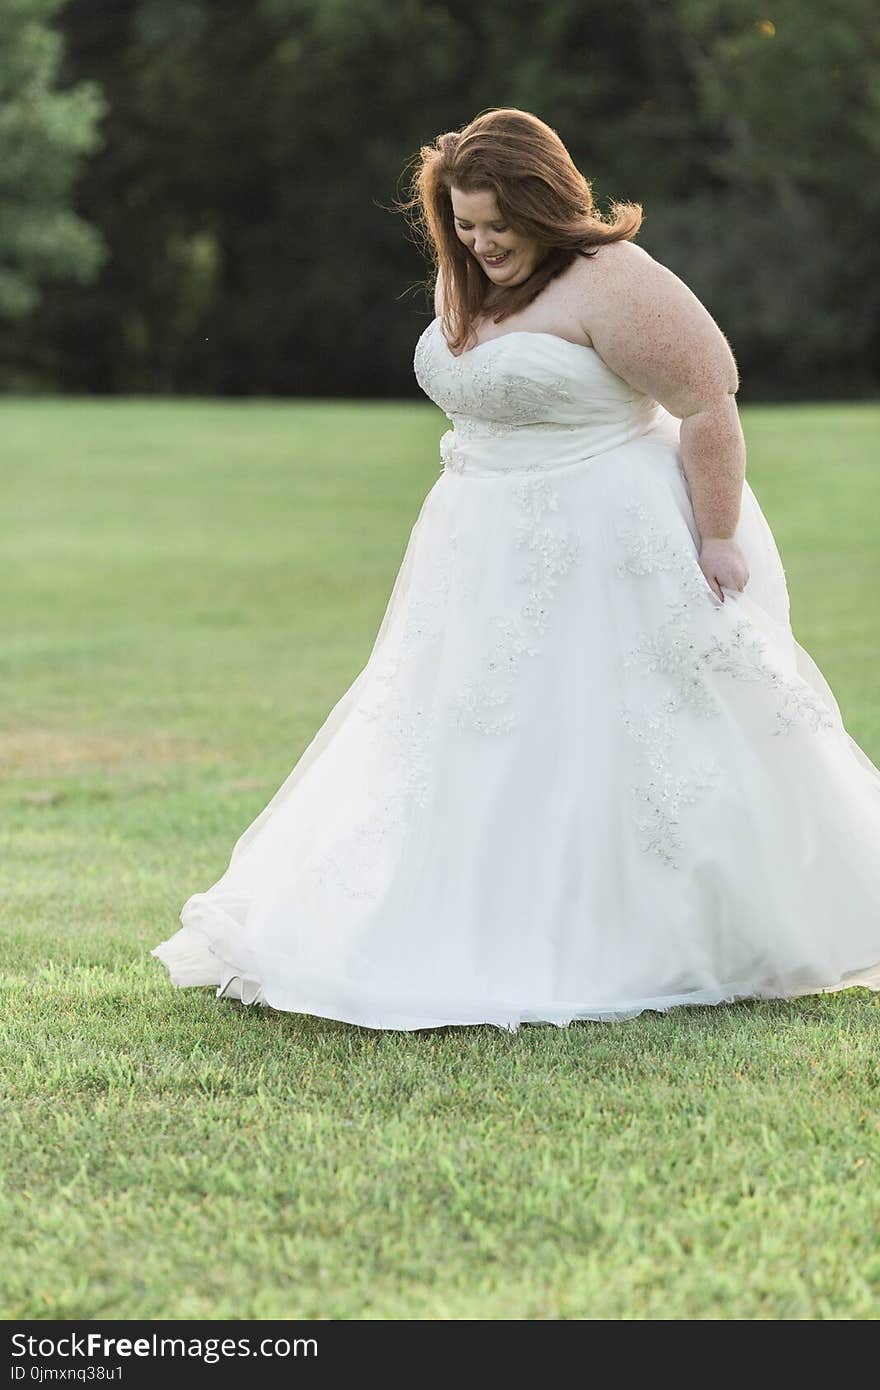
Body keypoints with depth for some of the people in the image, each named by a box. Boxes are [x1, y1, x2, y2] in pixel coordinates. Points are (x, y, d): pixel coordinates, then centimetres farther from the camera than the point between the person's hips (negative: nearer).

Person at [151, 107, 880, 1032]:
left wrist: (718, 539, -19)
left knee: (628, 740, -4)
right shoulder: (465, 281, 8)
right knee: (478, 743, 7)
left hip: (612, 554, -8)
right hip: (495, 558, 8)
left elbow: (709, 406, -19)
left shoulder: (613, 285, -18)